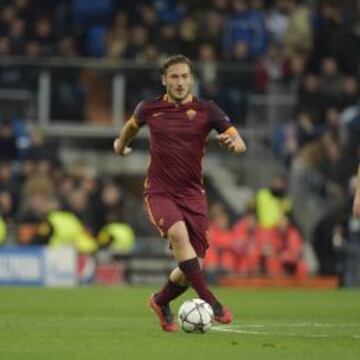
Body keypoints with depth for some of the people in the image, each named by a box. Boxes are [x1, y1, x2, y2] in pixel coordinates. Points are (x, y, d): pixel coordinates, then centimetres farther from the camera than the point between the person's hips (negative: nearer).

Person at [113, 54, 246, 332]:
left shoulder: (206, 110, -2)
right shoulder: (150, 109, 1)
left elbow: (241, 144, -9)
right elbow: (132, 124, 25)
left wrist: (232, 142, -31)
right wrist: (121, 144, 39)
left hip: (193, 194, 2)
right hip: (160, 192, -2)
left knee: (194, 267, -2)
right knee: (179, 234, -33)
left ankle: (161, 302, 30)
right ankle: (211, 303, -34)